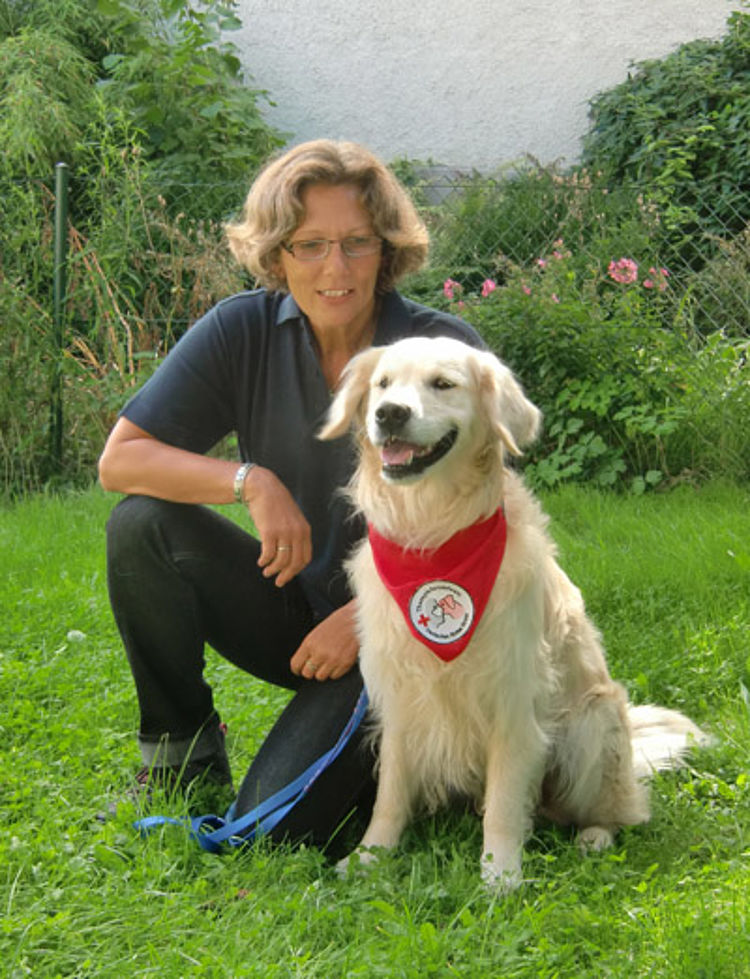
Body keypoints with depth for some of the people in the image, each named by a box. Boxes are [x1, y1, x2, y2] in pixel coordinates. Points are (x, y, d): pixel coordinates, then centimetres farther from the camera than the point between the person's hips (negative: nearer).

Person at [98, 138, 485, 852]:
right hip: (289, 604, 4)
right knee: (142, 525, -21)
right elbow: (120, 458, -10)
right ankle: (181, 748, -2)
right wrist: (251, 481, -24)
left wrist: (364, 616, -19)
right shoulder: (243, 331, -7)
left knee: (274, 825, -19)